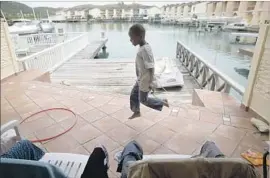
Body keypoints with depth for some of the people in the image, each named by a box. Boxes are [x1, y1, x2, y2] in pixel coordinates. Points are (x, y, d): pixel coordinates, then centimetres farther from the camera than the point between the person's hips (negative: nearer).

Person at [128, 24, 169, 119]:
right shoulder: (143, 47, 2)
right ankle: (137, 112, 38)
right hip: (140, 79, 9)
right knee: (133, 94, 20)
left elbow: (151, 67, -27)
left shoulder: (145, 49, -27)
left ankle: (162, 102, 23)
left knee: (143, 100, 9)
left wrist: (150, 82, -24)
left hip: (145, 81, -9)